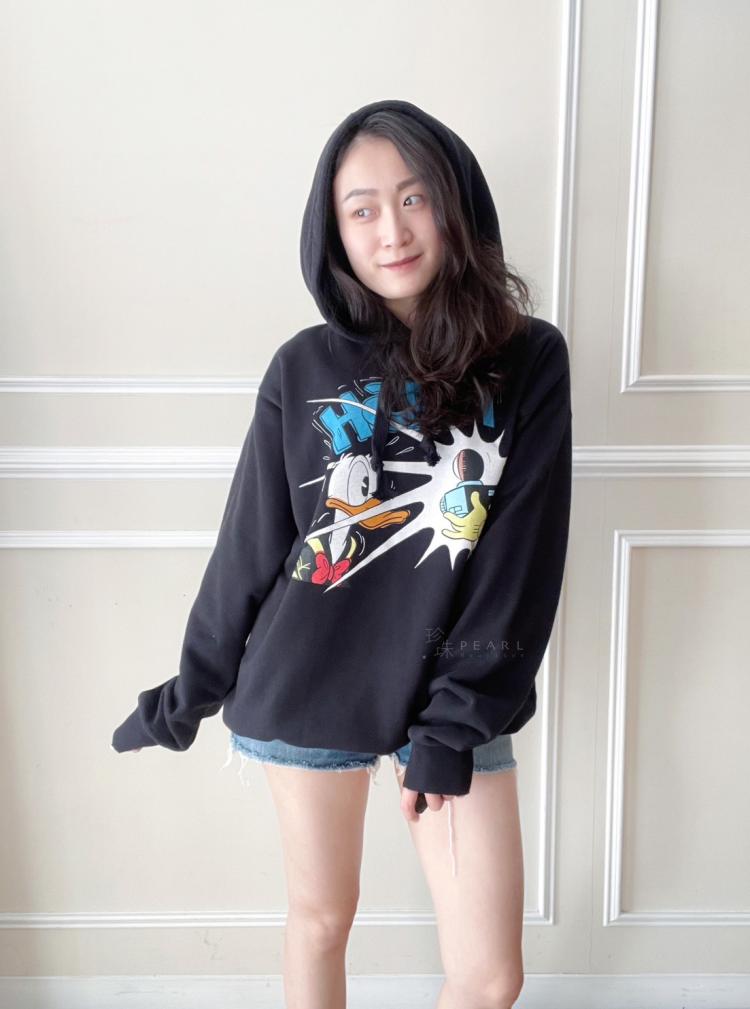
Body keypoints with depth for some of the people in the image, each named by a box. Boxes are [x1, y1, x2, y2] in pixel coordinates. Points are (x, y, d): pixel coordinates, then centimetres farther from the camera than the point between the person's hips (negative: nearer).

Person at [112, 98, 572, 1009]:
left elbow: (523, 560, -8)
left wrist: (453, 725, -10)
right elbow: (250, 547, 2)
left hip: (455, 701, 0)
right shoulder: (305, 369, -5)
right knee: (320, 920, 18)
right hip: (309, 694, 1)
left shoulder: (528, 362, -6)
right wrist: (191, 691, 9)